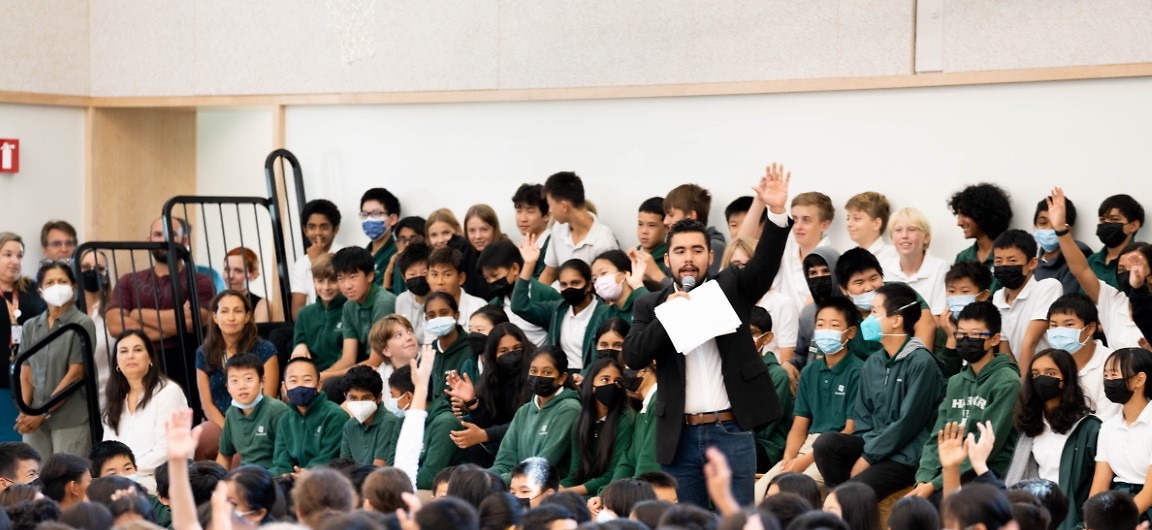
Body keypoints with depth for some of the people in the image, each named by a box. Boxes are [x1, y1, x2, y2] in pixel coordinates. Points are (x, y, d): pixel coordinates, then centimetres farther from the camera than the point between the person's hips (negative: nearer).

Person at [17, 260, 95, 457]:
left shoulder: (83, 325, -2)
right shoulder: (31, 327, 13)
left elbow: (75, 374, -7)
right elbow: (25, 373, 10)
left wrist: (43, 413, -9)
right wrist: (25, 412, -7)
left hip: (71, 420, -4)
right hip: (35, 420, 4)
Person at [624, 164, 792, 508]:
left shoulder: (730, 288, 6)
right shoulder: (651, 305, 8)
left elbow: (764, 263, -11)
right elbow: (633, 356, -4)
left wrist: (776, 213, -27)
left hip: (731, 432, -1)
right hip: (680, 437, 2)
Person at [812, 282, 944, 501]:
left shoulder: (921, 363, -12)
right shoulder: (872, 364, 11)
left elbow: (908, 422, -15)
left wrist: (868, 457, -12)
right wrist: (867, 450, -5)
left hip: (906, 456, -7)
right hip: (873, 445, 7)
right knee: (825, 443, -17)